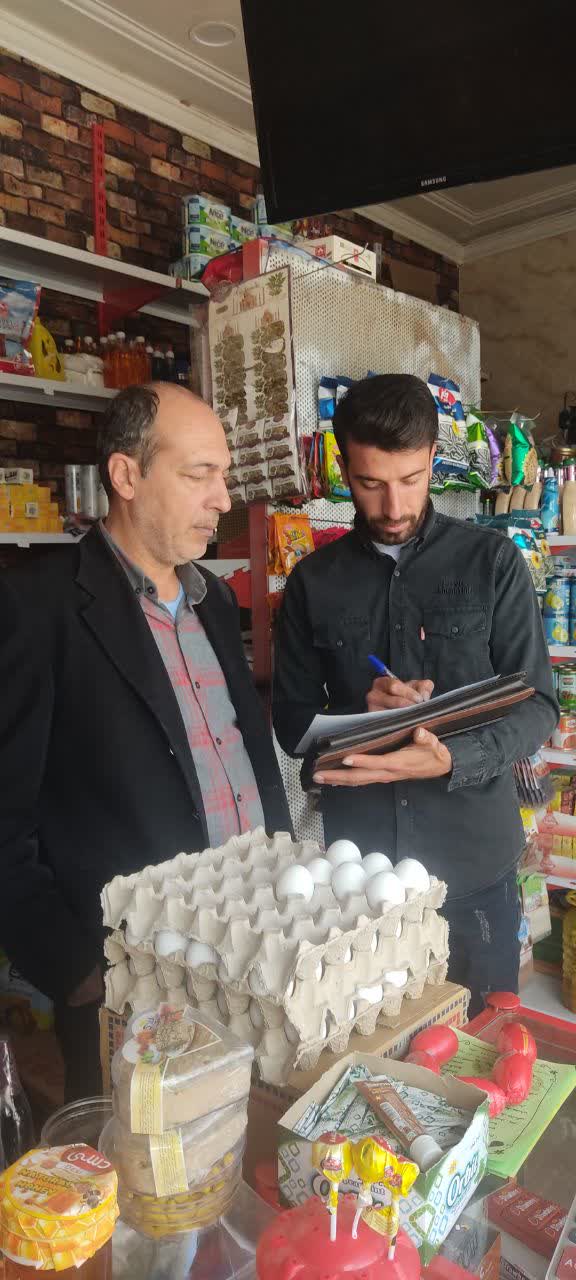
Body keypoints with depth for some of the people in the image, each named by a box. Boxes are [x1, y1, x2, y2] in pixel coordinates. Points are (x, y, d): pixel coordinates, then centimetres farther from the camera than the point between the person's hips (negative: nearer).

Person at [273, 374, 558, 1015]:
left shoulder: (492, 562, -4)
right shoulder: (314, 581, 1)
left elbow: (537, 705, -5)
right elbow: (291, 721, 4)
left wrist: (451, 760, -24)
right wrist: (360, 717, -16)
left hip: (473, 859, -1)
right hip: (355, 863, 1)